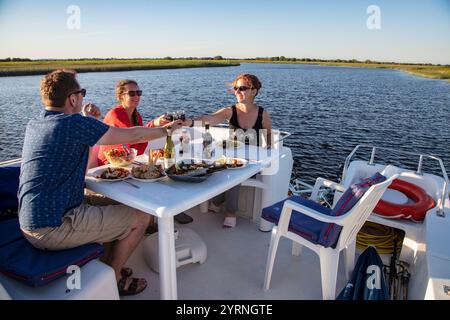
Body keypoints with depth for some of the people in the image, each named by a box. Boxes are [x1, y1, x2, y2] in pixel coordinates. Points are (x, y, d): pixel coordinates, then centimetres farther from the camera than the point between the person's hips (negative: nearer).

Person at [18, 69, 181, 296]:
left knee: (108, 202, 25)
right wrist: (166, 130, 4)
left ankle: (105, 266, 32)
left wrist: (90, 122, 11)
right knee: (140, 217, -2)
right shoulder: (75, 124, -19)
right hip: (53, 229, -10)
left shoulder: (33, 125, 10)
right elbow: (132, 136, -13)